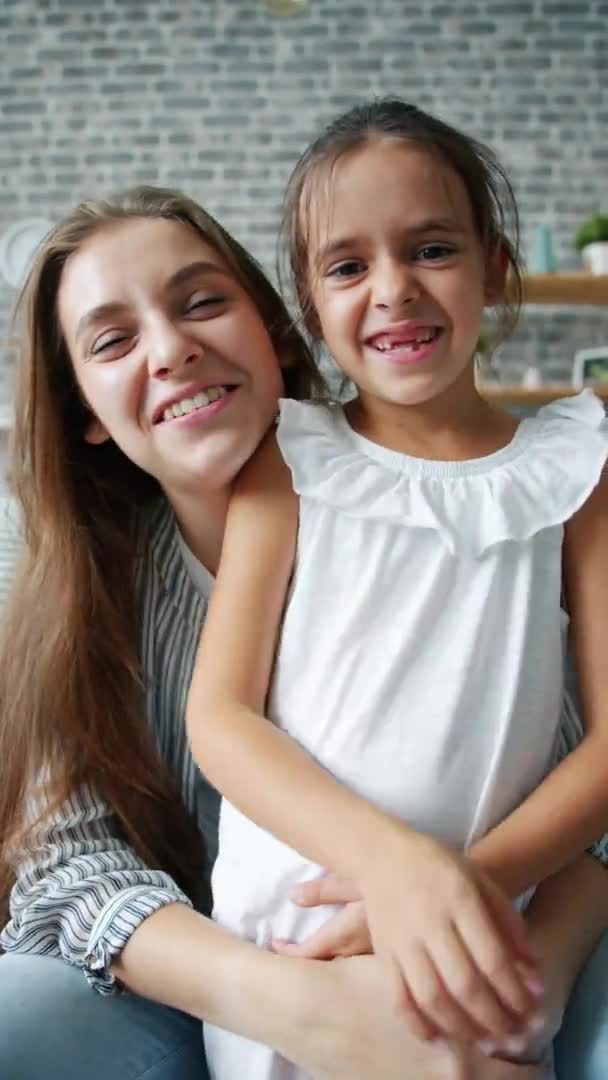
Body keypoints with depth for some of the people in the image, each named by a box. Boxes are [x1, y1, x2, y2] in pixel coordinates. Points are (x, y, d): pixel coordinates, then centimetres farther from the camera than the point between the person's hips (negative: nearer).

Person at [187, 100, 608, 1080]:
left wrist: (467, 883, -19)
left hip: (473, 968, 0)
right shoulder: (289, 461, -3)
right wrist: (391, 858, -24)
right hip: (272, 952, 0)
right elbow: (220, 715, -8)